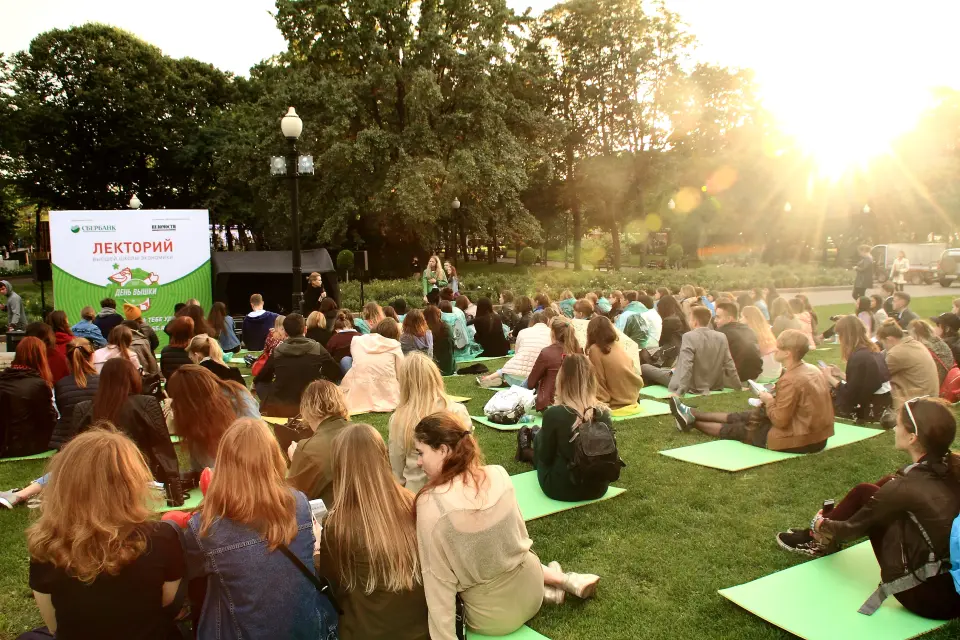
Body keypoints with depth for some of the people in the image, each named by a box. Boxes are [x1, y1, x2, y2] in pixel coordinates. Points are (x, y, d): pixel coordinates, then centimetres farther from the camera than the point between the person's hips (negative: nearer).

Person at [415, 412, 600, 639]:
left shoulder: (431, 504, -26)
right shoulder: (498, 474, -12)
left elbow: (439, 582, -20)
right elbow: (521, 533, 4)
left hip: (491, 617, -5)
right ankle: (564, 580, 28)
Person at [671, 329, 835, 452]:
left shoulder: (790, 380, -26)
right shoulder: (812, 369, 4)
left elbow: (779, 420, -24)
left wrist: (769, 401, -7)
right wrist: (774, 399, 2)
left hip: (798, 441, -9)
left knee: (739, 429, 11)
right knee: (745, 417, 18)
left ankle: (692, 421, 31)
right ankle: (692, 415, 31)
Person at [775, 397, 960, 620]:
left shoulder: (905, 488, -22)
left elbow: (853, 528, -5)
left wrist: (822, 524, 17)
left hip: (929, 598, -7)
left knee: (865, 494, 1)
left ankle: (817, 536, 26)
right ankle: (824, 538, 30)